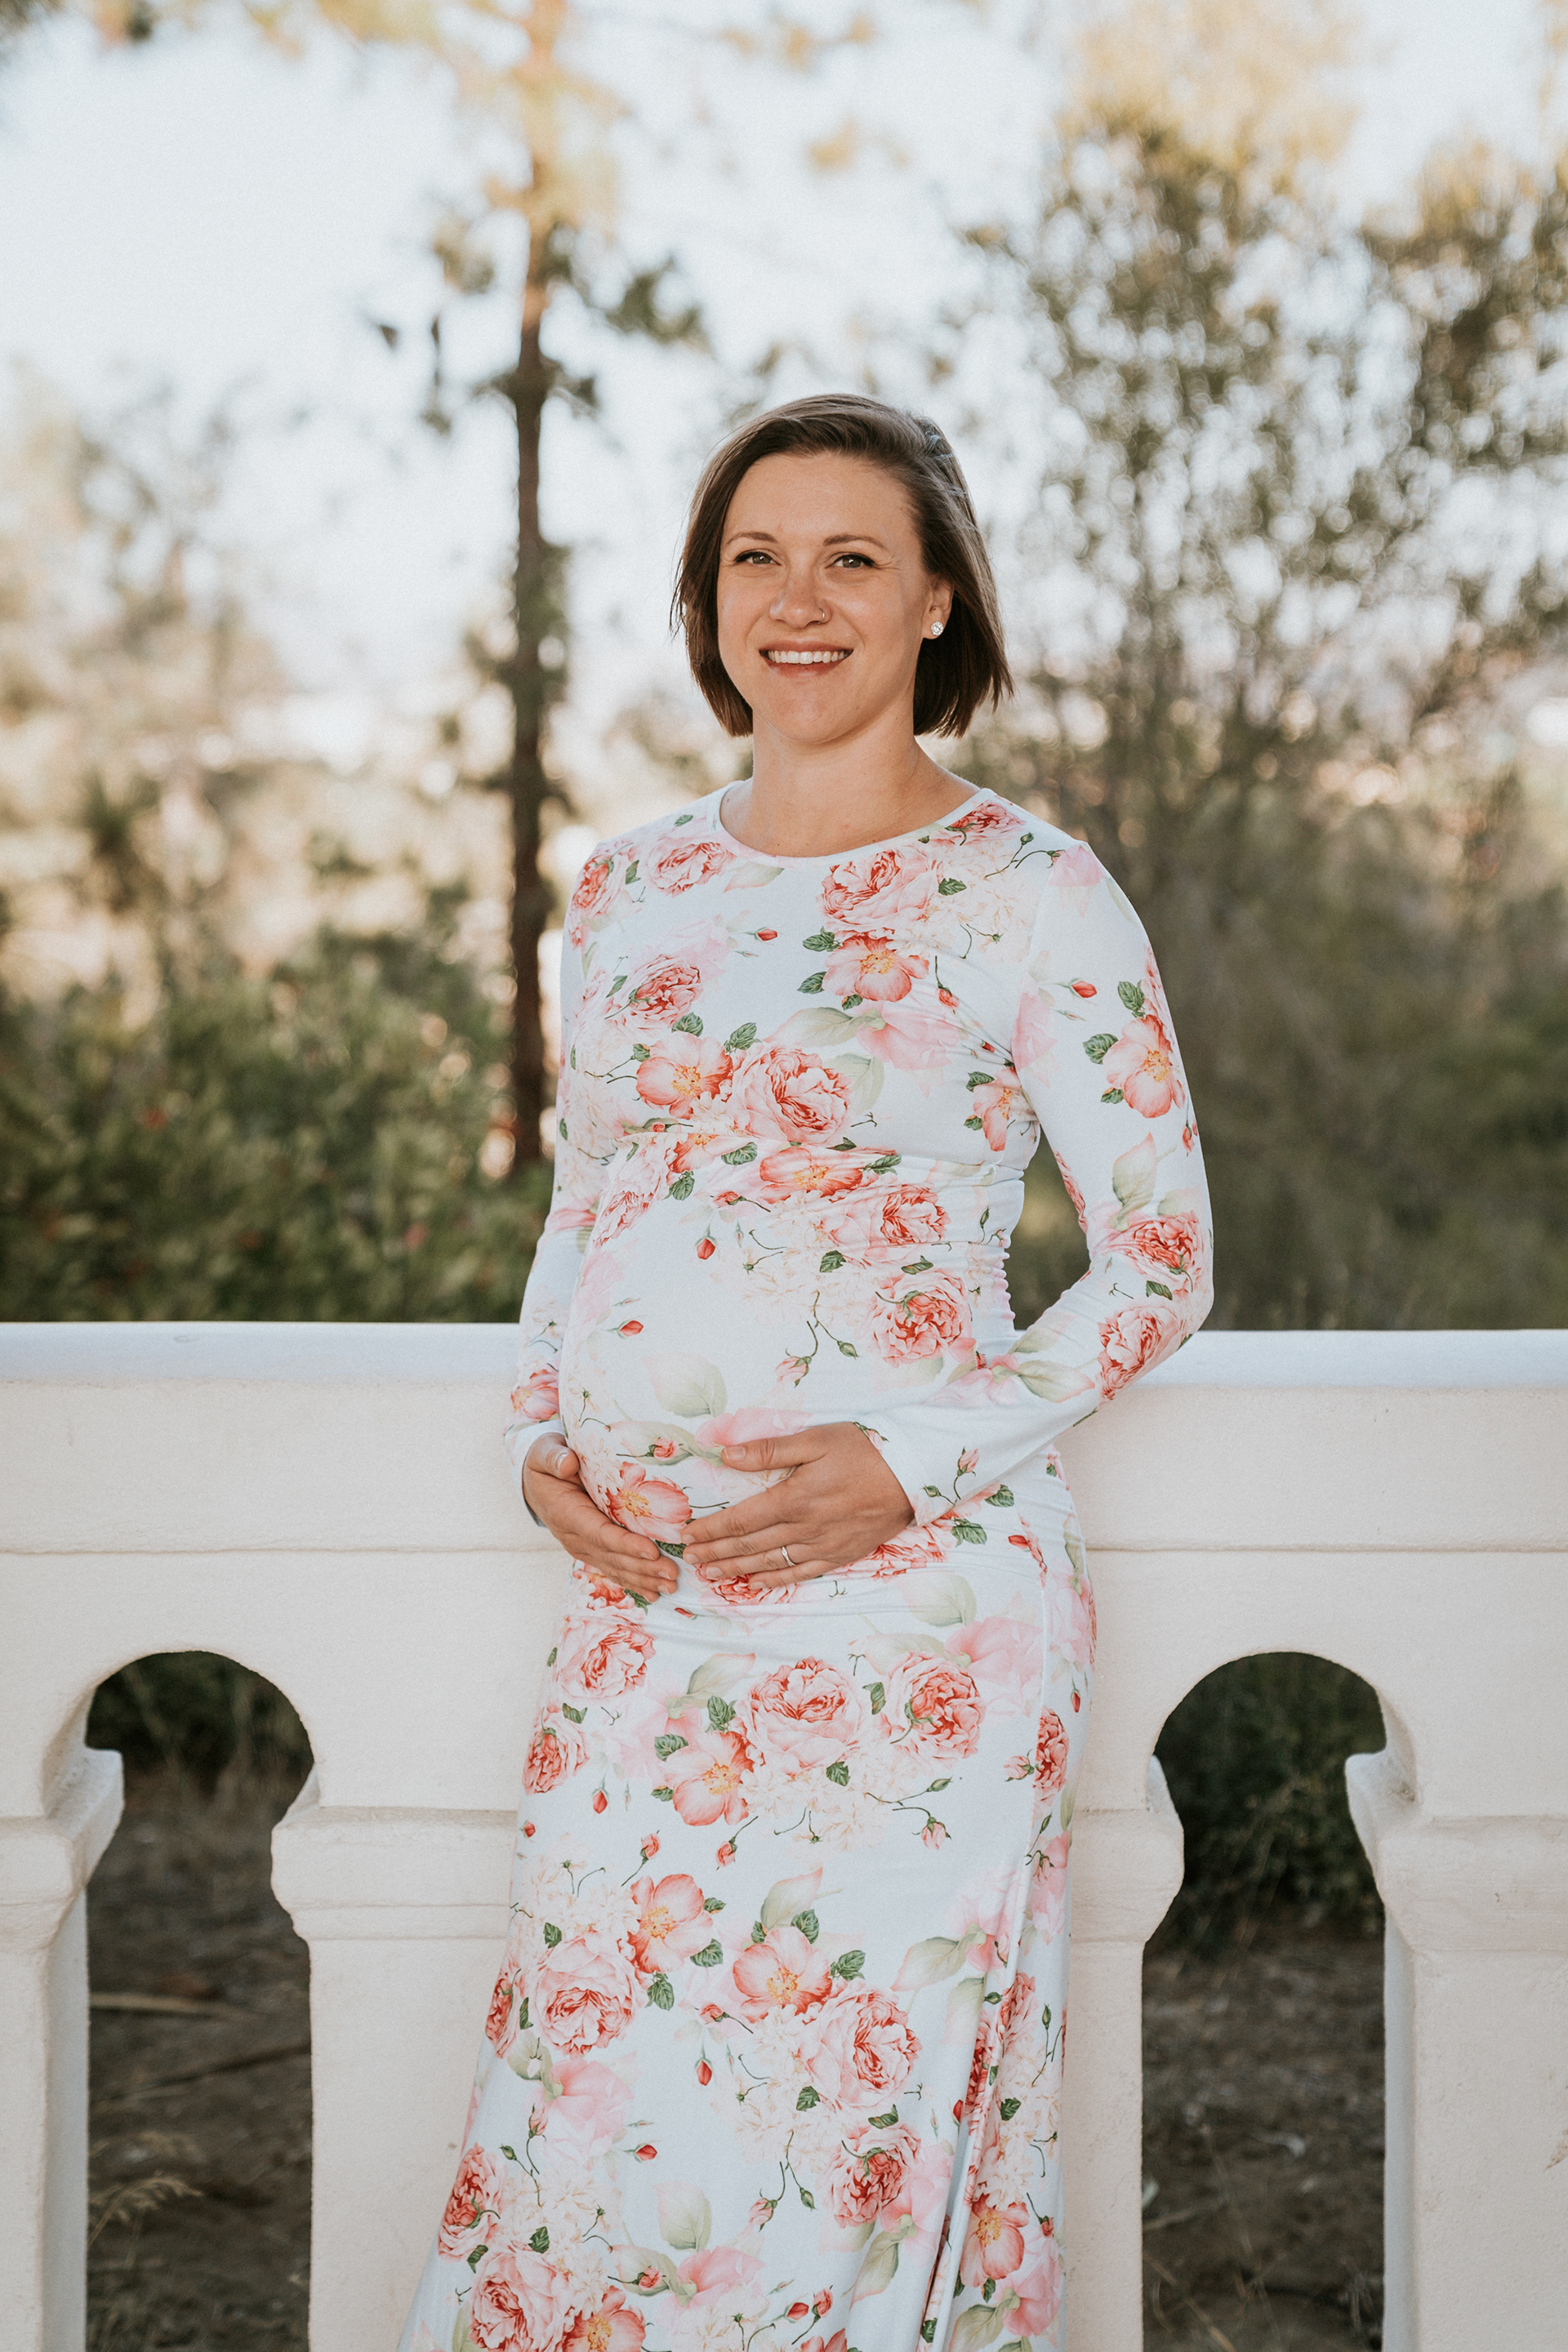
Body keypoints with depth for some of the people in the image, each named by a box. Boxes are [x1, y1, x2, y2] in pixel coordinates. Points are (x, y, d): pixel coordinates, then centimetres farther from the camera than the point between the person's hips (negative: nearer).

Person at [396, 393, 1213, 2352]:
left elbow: (1162, 1258, -2)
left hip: (916, 1589, -4)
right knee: (593, 2103, 5)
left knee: (849, 2126, 0)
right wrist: (544, 1436, 3)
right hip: (647, 1602, 5)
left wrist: (919, 1455, -13)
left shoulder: (1027, 895, -4)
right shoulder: (627, 891, 12)